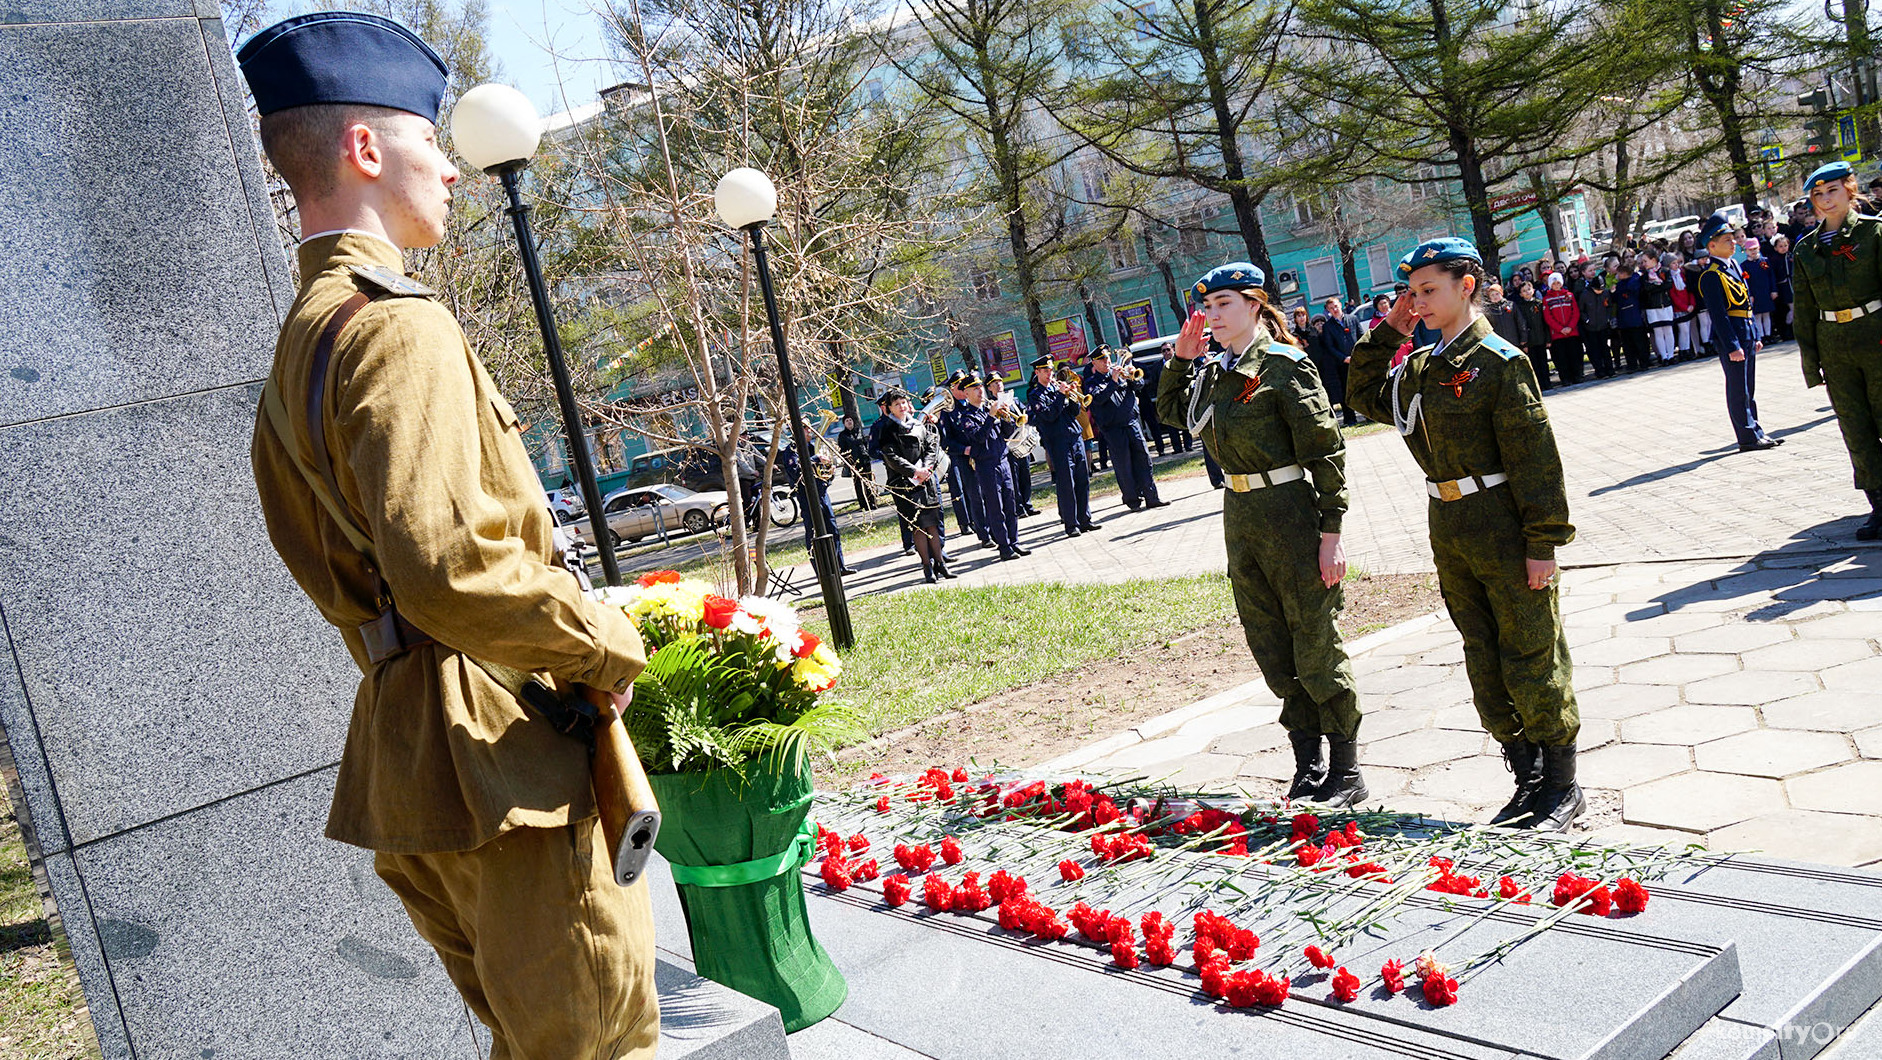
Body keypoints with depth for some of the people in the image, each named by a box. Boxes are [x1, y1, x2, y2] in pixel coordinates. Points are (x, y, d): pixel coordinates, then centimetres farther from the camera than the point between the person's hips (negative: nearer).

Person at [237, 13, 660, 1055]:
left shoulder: (299, 339, 17)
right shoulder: (399, 323, -15)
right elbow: (447, 562, -28)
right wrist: (606, 645, -15)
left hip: (403, 758, 10)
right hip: (500, 748, -10)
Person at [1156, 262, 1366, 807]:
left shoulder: (1284, 364, -11)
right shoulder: (1213, 374, 9)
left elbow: (1326, 450, -13)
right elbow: (1169, 409, 27)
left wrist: (1330, 533, -17)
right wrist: (1181, 358, 10)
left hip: (1292, 513, -7)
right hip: (1240, 517, 7)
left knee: (1316, 649, 0)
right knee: (1272, 650, 13)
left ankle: (1347, 771, 14)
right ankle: (1309, 765, 27)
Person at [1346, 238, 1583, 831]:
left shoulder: (1499, 360, -12)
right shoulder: (1419, 367, 9)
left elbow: (1535, 455, -14)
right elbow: (1367, 395, 22)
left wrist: (1544, 542, -16)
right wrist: (1387, 332, 10)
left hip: (1504, 528, -7)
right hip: (1449, 530, 7)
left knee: (1531, 659, 2)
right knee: (1485, 663, 13)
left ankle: (1563, 787, 18)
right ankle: (1529, 780, 27)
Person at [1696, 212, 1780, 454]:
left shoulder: (1734, 264, 14)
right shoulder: (1711, 275, -14)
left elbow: (1746, 304, 20)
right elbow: (1718, 314, -18)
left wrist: (1755, 336, 19)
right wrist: (1732, 346, -20)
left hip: (1746, 335, 9)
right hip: (1731, 336, -9)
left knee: (1749, 389, 14)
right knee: (1738, 390, -3)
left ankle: (1756, 433, 21)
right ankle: (1748, 438, 3)